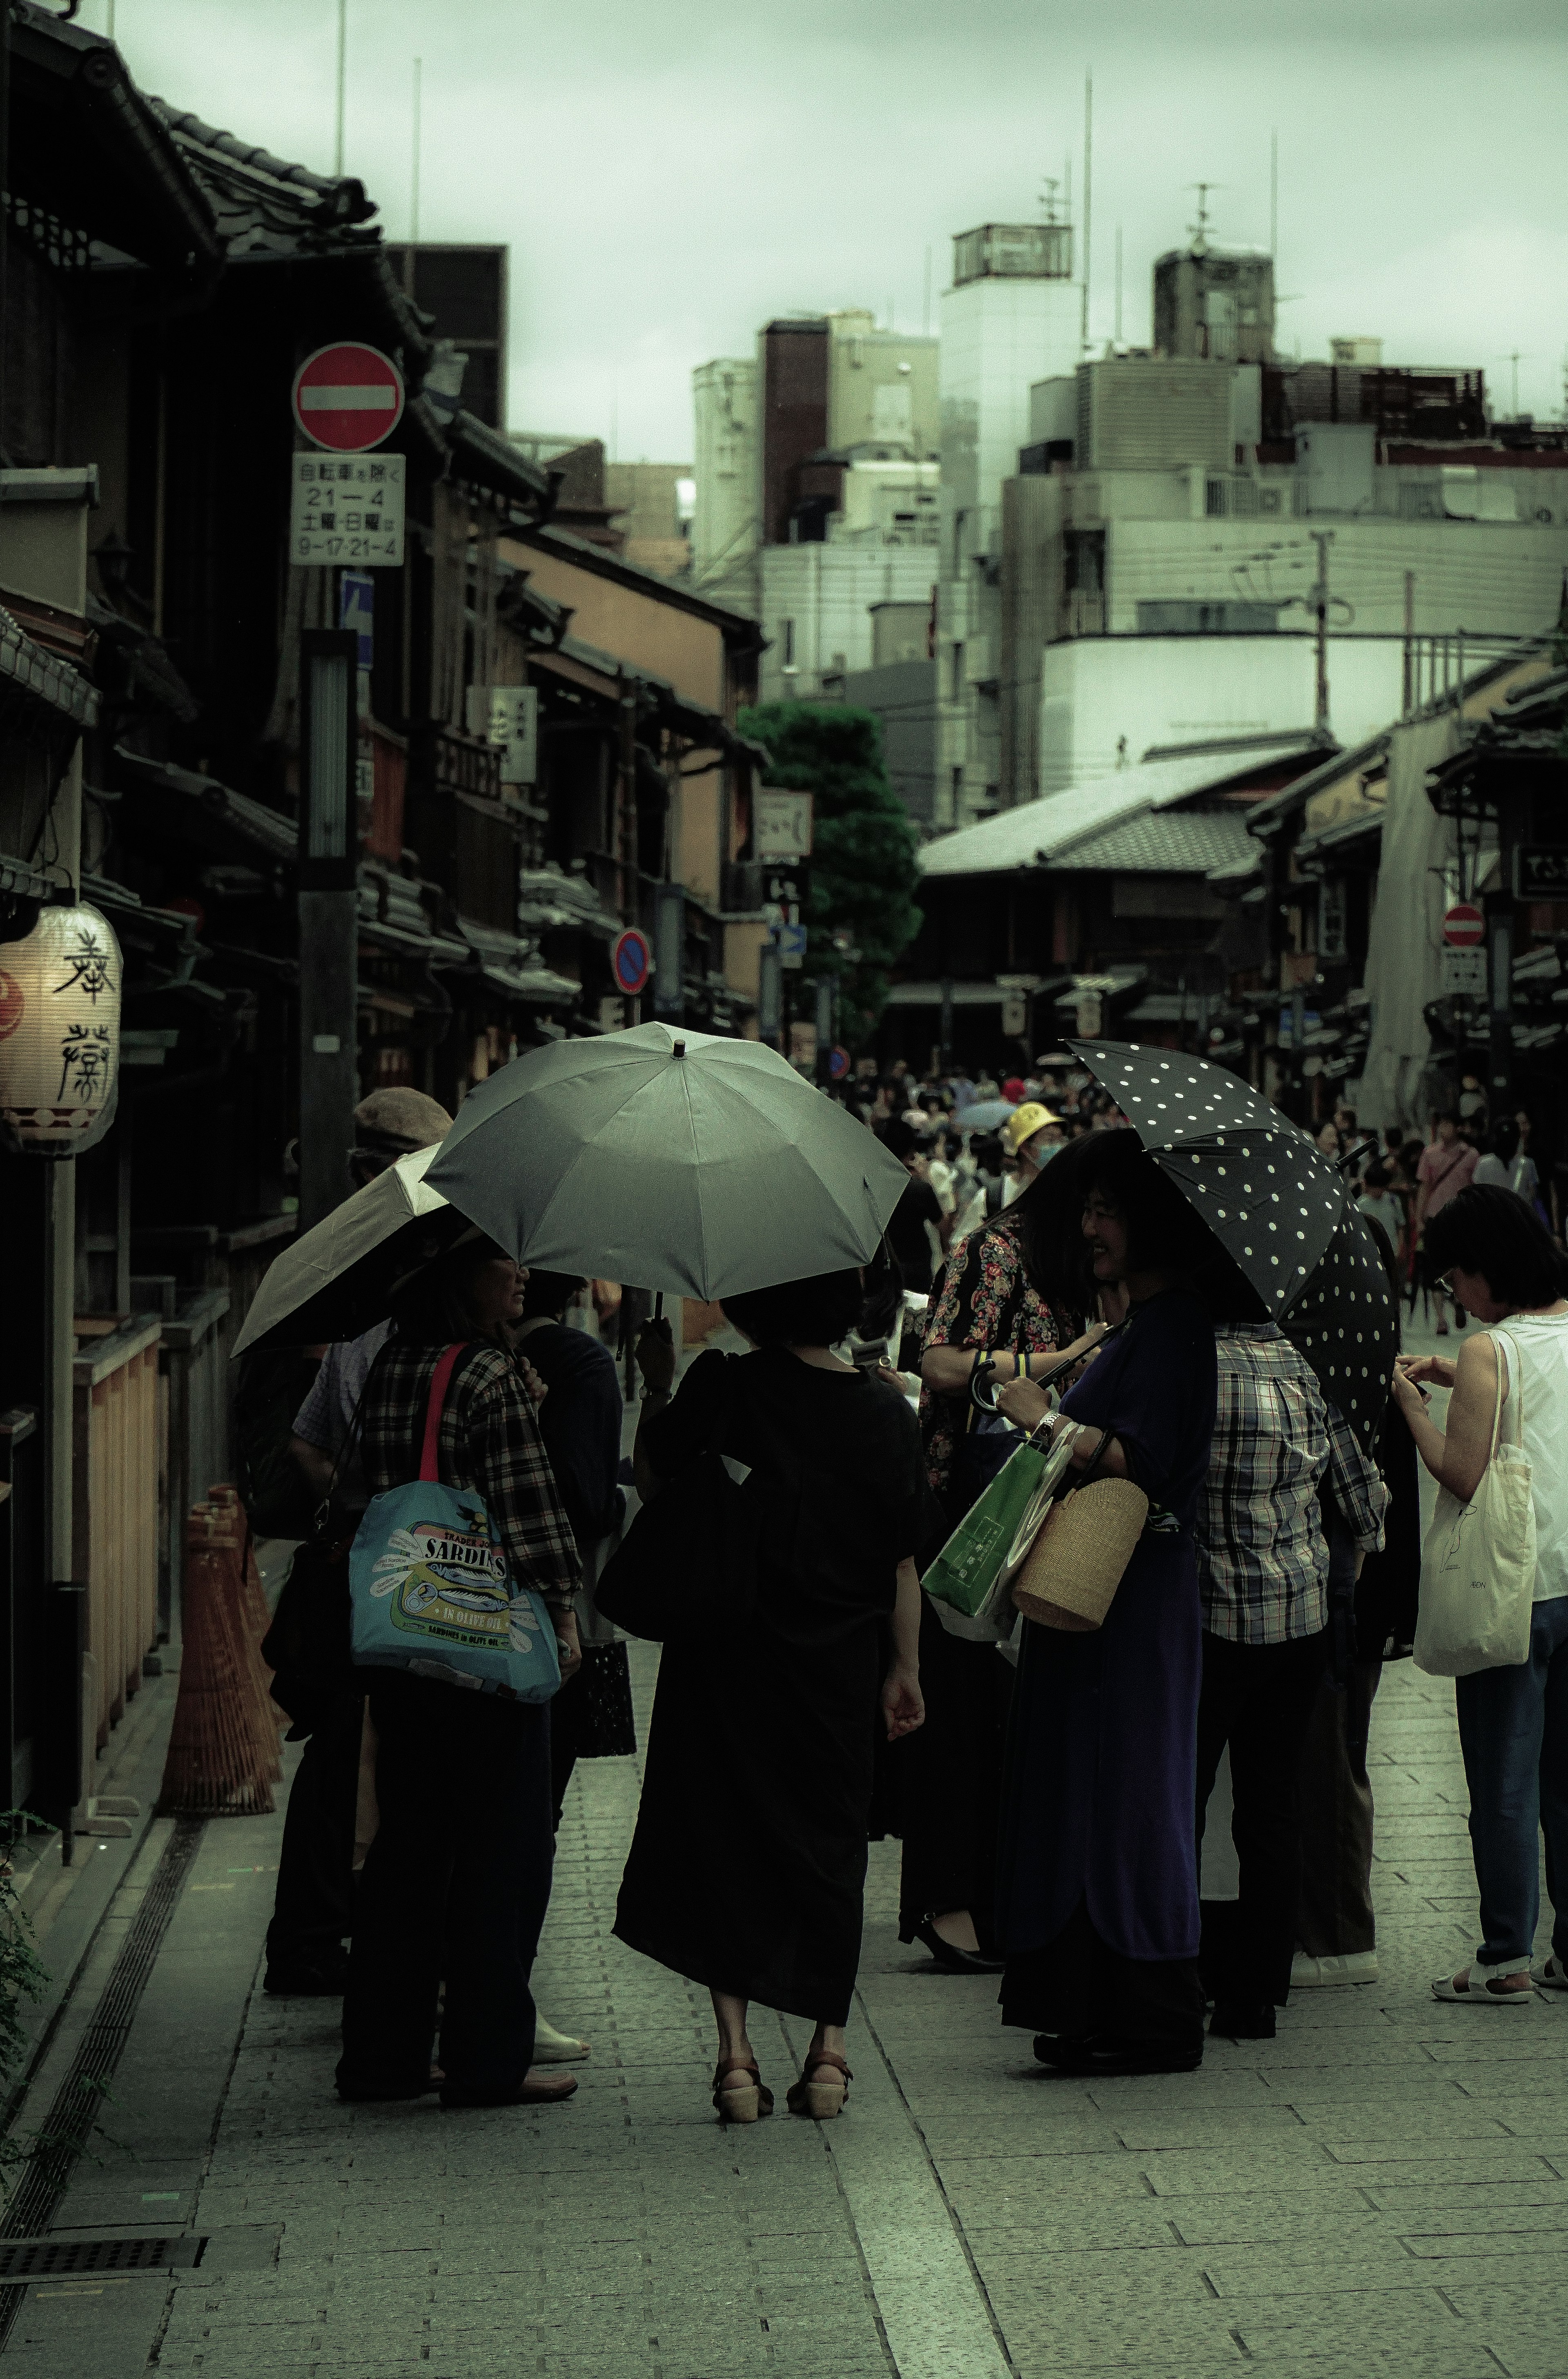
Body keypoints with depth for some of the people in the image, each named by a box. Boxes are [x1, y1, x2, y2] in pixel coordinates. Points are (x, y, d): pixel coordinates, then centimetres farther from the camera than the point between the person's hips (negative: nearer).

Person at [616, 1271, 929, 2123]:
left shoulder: (724, 1389, -11)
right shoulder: (885, 1411, 0)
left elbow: (653, 1475, 0)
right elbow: (904, 1558, 4)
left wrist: (657, 1386, 13)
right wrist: (905, 1668, 13)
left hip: (729, 1657, -2)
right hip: (841, 1669, 2)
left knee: (723, 1837, 6)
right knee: (828, 1845, 12)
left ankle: (736, 2052, 0)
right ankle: (828, 2052, 11)